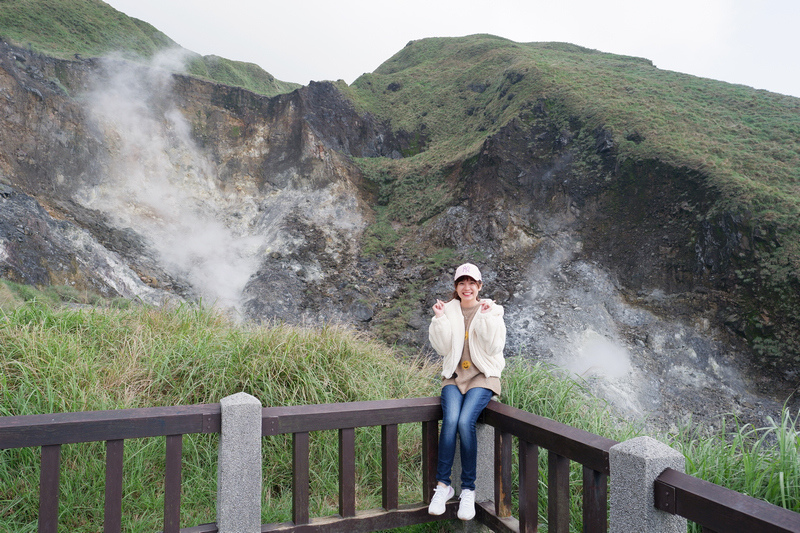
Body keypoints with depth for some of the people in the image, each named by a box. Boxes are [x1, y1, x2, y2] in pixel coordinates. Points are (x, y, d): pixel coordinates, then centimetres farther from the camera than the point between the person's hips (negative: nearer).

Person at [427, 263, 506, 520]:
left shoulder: (492, 311, 4)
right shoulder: (449, 310, 8)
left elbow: (494, 347, -7)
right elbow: (442, 347, 0)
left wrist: (486, 318, -17)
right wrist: (439, 318, -10)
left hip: (482, 376, -1)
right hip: (454, 375, 2)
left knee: (465, 422, -25)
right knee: (450, 420, -25)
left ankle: (468, 489, -9)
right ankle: (443, 485, -11)